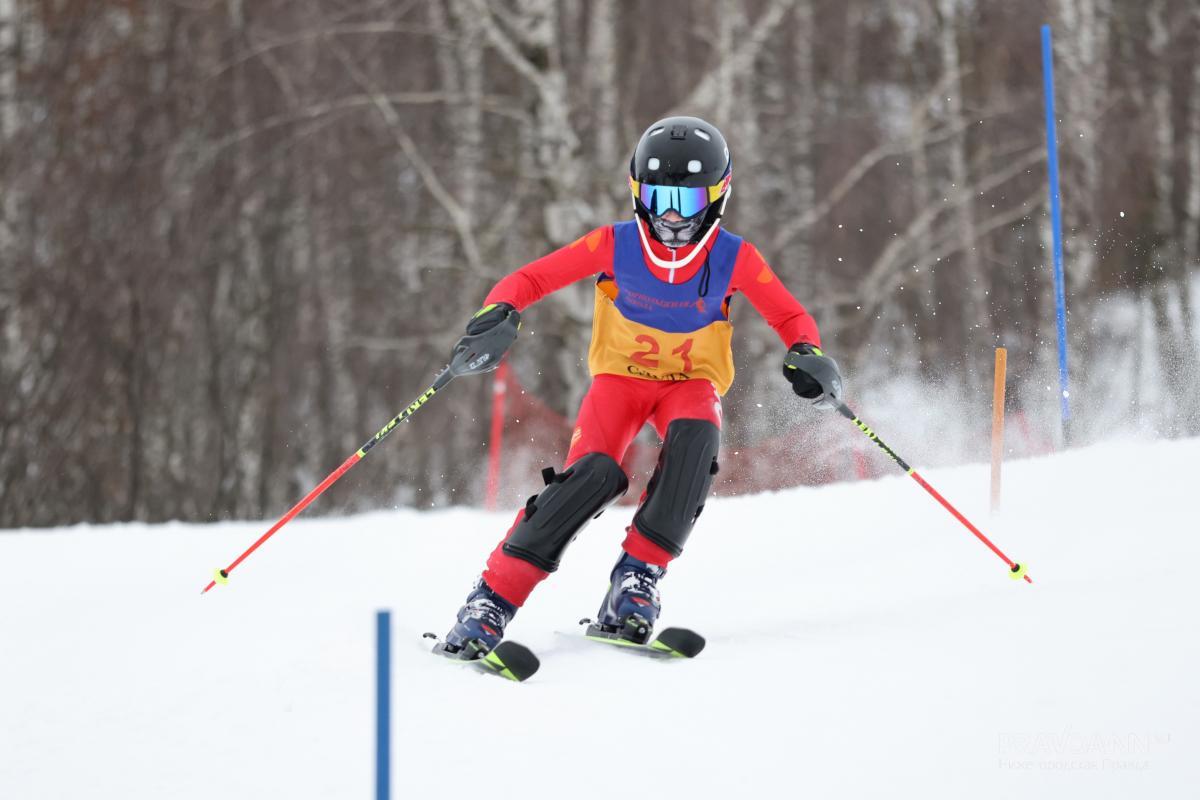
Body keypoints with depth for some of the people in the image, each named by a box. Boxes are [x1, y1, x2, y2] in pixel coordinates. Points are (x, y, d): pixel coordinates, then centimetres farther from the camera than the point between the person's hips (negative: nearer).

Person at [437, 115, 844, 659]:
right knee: (594, 472, -28)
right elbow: (528, 281, -12)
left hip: (690, 381, 1)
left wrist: (807, 354, -28)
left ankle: (638, 577, -26)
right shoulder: (616, 245, -17)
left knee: (695, 436, -35)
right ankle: (493, 598, -23)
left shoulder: (733, 260, -16)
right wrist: (499, 316, -34)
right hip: (620, 374, -1)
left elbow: (791, 318, -5)